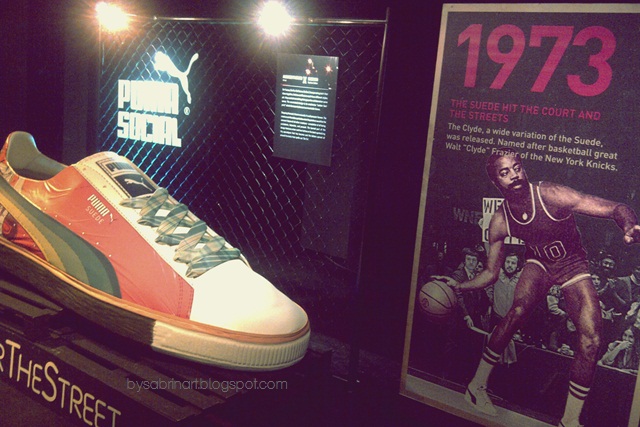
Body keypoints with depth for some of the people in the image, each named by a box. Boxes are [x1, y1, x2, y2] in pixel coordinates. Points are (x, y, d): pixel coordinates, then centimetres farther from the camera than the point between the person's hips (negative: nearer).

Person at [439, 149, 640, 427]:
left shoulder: (552, 196, -26)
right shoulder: (499, 222, -14)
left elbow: (617, 208, -26)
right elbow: (491, 273, -4)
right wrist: (460, 287, -21)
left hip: (573, 266, -1)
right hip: (538, 263, 1)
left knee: (591, 339, -18)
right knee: (517, 311, -30)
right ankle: (477, 386, -15)